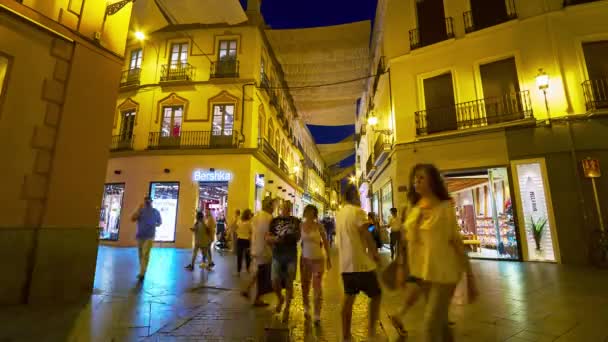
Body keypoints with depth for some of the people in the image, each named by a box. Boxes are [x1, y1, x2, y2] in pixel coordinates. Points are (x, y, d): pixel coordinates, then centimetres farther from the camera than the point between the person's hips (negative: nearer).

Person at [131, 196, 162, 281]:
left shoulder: (155, 212, 1)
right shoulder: (140, 210, 7)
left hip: (149, 236, -2)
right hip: (139, 236, 2)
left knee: (145, 254, -4)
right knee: (141, 254, 8)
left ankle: (142, 274, -2)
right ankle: (142, 271, 17)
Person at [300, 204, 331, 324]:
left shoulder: (318, 226, -9)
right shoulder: (301, 225, -3)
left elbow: (326, 242, -2)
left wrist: (328, 258, -1)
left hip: (318, 259, -3)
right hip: (305, 259, 3)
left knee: (317, 286, -2)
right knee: (305, 285, 14)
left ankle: (317, 315, 11)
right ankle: (306, 308, 37)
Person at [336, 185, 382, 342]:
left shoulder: (339, 214, 11)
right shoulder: (357, 211, -14)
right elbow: (366, 235, -14)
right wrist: (375, 253, -1)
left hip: (345, 263, 7)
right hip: (361, 262, -7)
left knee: (348, 298, 13)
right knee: (376, 294, 11)